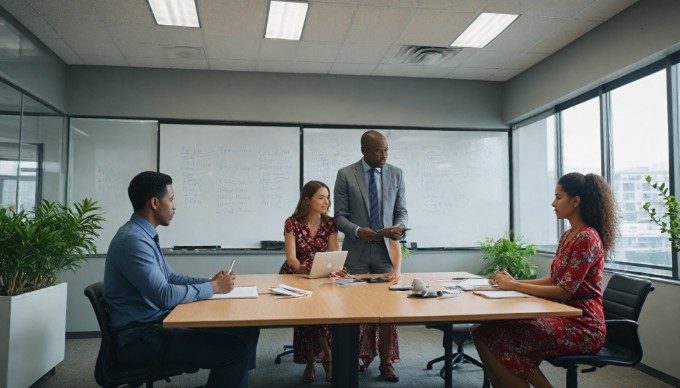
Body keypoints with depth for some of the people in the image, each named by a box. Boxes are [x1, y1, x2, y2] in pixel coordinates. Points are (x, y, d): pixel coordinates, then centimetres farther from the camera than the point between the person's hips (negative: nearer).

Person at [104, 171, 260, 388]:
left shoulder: (144, 235, 10)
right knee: (235, 348, -19)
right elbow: (164, 296, -27)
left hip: (156, 324, 10)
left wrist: (210, 281, 2)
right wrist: (212, 288, -14)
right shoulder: (133, 239, -22)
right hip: (141, 339, -10)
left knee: (245, 332, 2)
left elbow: (170, 278, 17)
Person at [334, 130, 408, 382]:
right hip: (357, 250, -1)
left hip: (386, 248, 1)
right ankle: (357, 356, 27)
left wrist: (399, 228, -14)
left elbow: (401, 211, 7)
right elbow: (340, 216, -3)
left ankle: (386, 362, 12)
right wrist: (358, 231, -21)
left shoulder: (396, 174, 5)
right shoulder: (345, 175, -2)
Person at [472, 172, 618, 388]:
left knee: (493, 334, -20)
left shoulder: (586, 238, -16)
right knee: (486, 331, -9)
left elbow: (564, 291, -19)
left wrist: (514, 286, -13)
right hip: (566, 318, 8)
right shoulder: (568, 235, 13)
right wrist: (514, 282, 4)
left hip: (583, 327, -8)